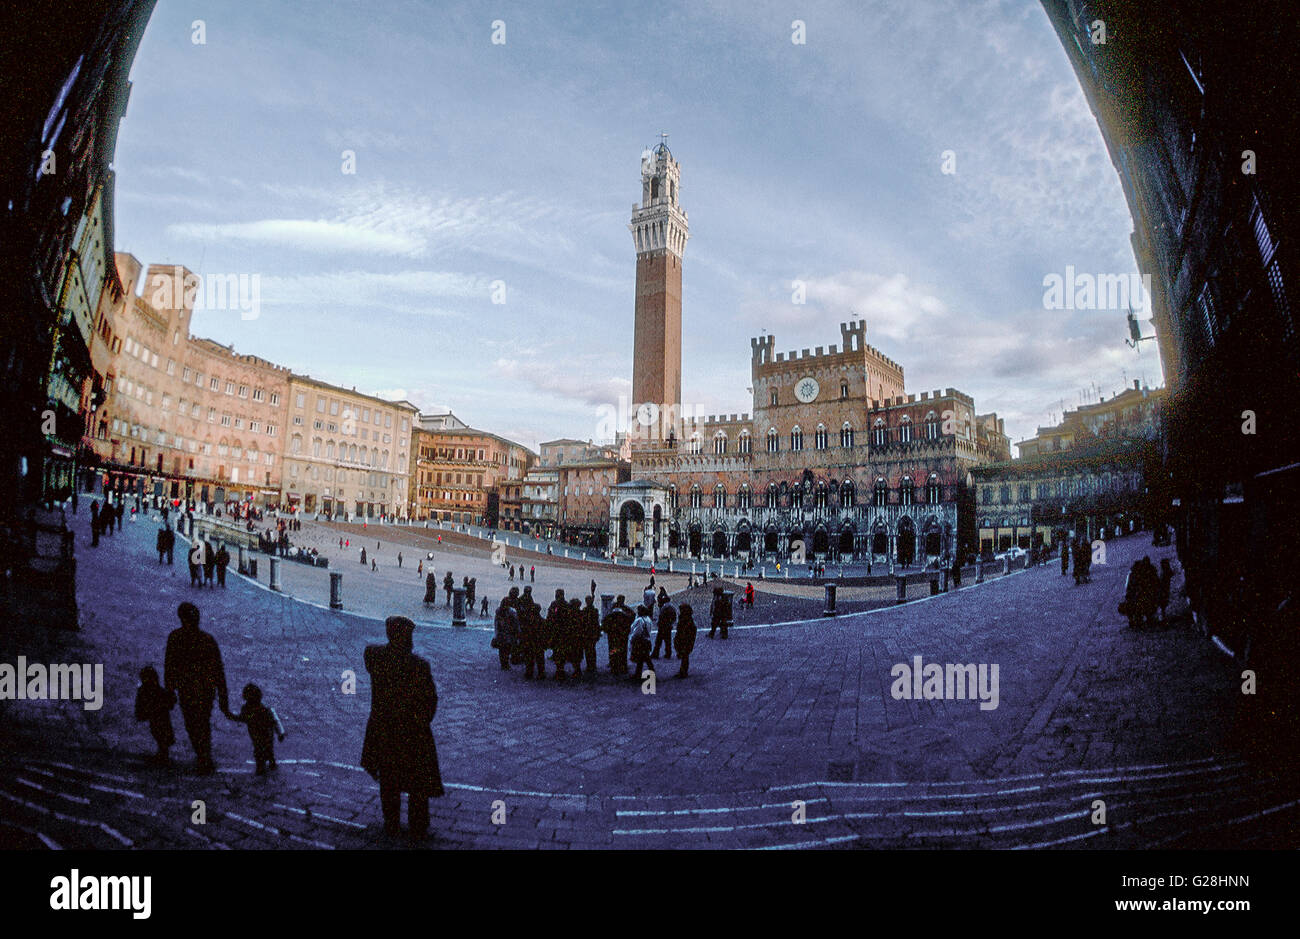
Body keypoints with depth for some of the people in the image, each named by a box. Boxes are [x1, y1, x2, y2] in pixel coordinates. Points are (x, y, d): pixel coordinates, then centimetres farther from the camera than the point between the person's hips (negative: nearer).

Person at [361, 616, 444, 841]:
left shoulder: (373, 655, -14)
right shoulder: (419, 665, -24)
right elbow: (431, 698, -14)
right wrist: (424, 721, 2)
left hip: (382, 728, 3)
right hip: (413, 731, -3)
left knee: (388, 780, 22)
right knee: (418, 782, 15)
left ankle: (391, 825, 35)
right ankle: (417, 829, 27)